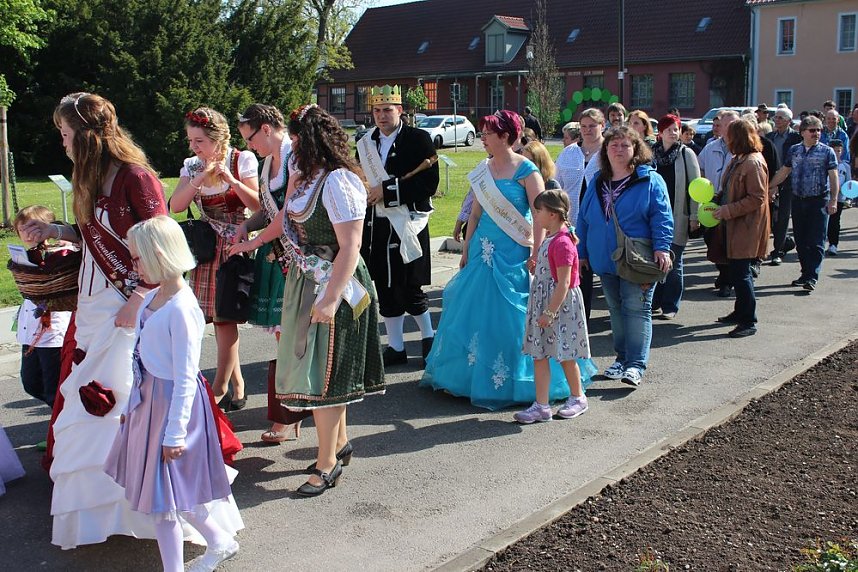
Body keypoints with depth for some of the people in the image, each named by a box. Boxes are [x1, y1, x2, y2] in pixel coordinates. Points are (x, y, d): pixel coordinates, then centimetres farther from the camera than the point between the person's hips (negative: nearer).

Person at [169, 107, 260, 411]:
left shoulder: (242, 160, -7)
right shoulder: (192, 166, 5)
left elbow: (257, 206, -9)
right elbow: (175, 206, -8)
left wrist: (232, 180, -21)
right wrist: (201, 178, -18)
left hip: (235, 246, -5)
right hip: (208, 247, 5)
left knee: (224, 317, -6)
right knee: (220, 318, 7)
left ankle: (219, 391, 5)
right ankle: (237, 389, 19)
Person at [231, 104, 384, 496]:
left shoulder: (338, 182, -19)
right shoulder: (306, 179, 9)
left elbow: (350, 248, -23)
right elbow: (284, 221, 27)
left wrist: (330, 299, -28)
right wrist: (250, 244, 40)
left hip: (332, 288, -9)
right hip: (306, 284, 9)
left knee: (322, 372, -2)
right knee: (317, 370, 15)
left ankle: (327, 464, 10)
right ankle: (339, 444, 31)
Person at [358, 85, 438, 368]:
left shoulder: (418, 139, -5)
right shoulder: (366, 143, 11)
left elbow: (429, 183, -12)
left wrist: (389, 190, -16)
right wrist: (367, 192, 1)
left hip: (407, 225, -5)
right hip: (376, 225, 5)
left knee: (409, 289, -1)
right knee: (385, 290, 9)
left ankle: (428, 337, 22)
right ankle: (395, 347, 20)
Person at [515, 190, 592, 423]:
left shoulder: (562, 243, -19)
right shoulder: (549, 239, 10)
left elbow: (564, 284, -22)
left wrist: (550, 312, -21)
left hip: (561, 306, -9)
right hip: (542, 304, 9)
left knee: (565, 355, 6)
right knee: (539, 355, 6)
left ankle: (578, 398, 26)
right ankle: (541, 406, 10)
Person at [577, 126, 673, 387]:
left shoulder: (650, 180, -4)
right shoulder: (597, 183, 11)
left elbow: (662, 217, -10)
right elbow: (584, 219, 15)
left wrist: (661, 247, -20)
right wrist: (582, 253, 12)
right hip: (605, 261, 5)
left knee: (637, 309, -7)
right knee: (616, 309, 13)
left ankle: (636, 365, -5)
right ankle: (622, 358, 25)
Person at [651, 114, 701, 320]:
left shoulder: (686, 154, -1)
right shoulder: (651, 154, 5)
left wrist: (694, 216, -7)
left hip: (677, 216, -3)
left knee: (674, 263, 3)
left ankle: (670, 305, 11)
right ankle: (654, 300, 20)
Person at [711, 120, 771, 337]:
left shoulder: (753, 163, -17)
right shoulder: (738, 160, 13)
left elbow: (757, 198, -21)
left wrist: (727, 210, -20)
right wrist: (717, 199, 6)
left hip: (746, 228, -10)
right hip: (734, 226, 10)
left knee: (741, 274, -7)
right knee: (738, 272, 17)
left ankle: (749, 322, 1)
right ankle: (740, 313, 30)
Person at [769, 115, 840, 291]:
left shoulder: (826, 151, -2)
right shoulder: (794, 150, 9)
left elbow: (833, 177, -4)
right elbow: (783, 172, 16)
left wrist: (833, 200, -12)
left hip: (819, 201, -4)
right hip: (798, 200, 4)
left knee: (816, 242, -6)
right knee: (800, 240, 9)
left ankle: (812, 277, -7)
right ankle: (806, 273, 20)